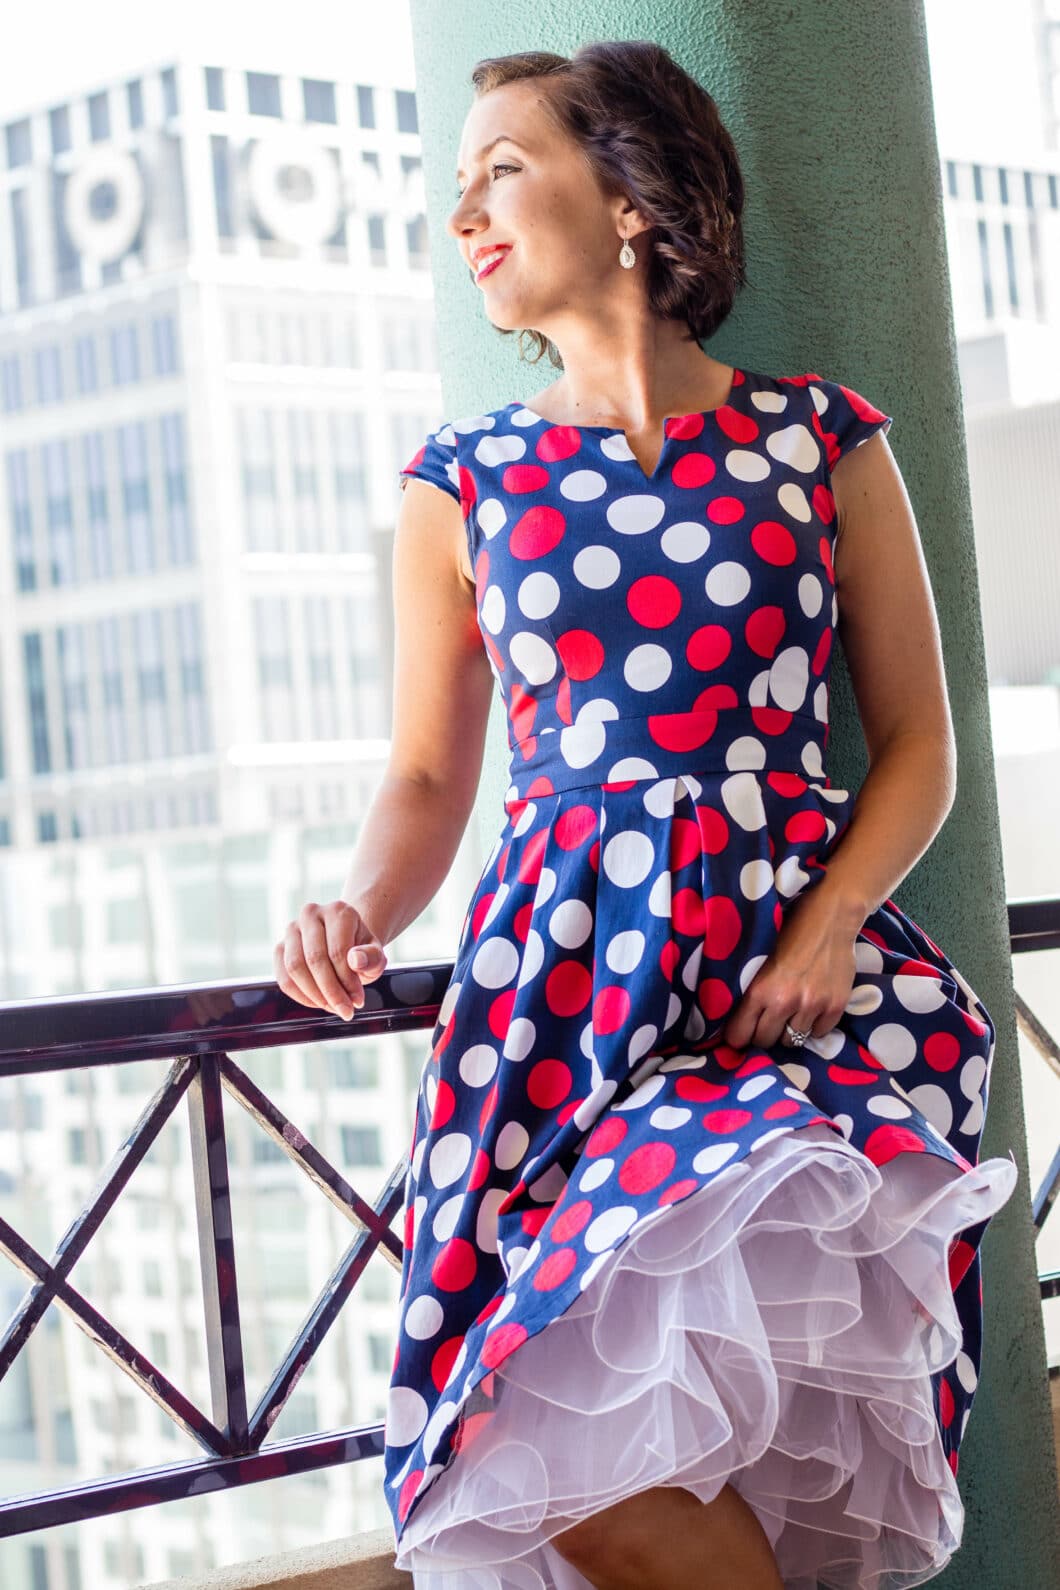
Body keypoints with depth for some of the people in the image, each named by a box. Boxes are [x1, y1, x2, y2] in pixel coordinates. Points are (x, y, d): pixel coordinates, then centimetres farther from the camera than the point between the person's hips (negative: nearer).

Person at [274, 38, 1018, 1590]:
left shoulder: (819, 439, 9)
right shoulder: (462, 482, 13)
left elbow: (917, 742, 10)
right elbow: (429, 777, 14)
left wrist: (830, 921, -8)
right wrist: (362, 914, -7)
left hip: (802, 949, -1)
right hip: (572, 968, 2)